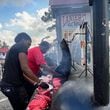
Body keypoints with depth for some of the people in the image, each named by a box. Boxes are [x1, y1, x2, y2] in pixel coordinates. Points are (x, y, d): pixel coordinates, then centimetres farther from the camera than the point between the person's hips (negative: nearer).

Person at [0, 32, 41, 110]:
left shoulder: (13, 49, 23)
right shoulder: (21, 47, -6)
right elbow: (25, 68, -16)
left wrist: (32, 82, 24)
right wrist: (38, 81, -5)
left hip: (9, 85, 10)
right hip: (13, 85, -10)